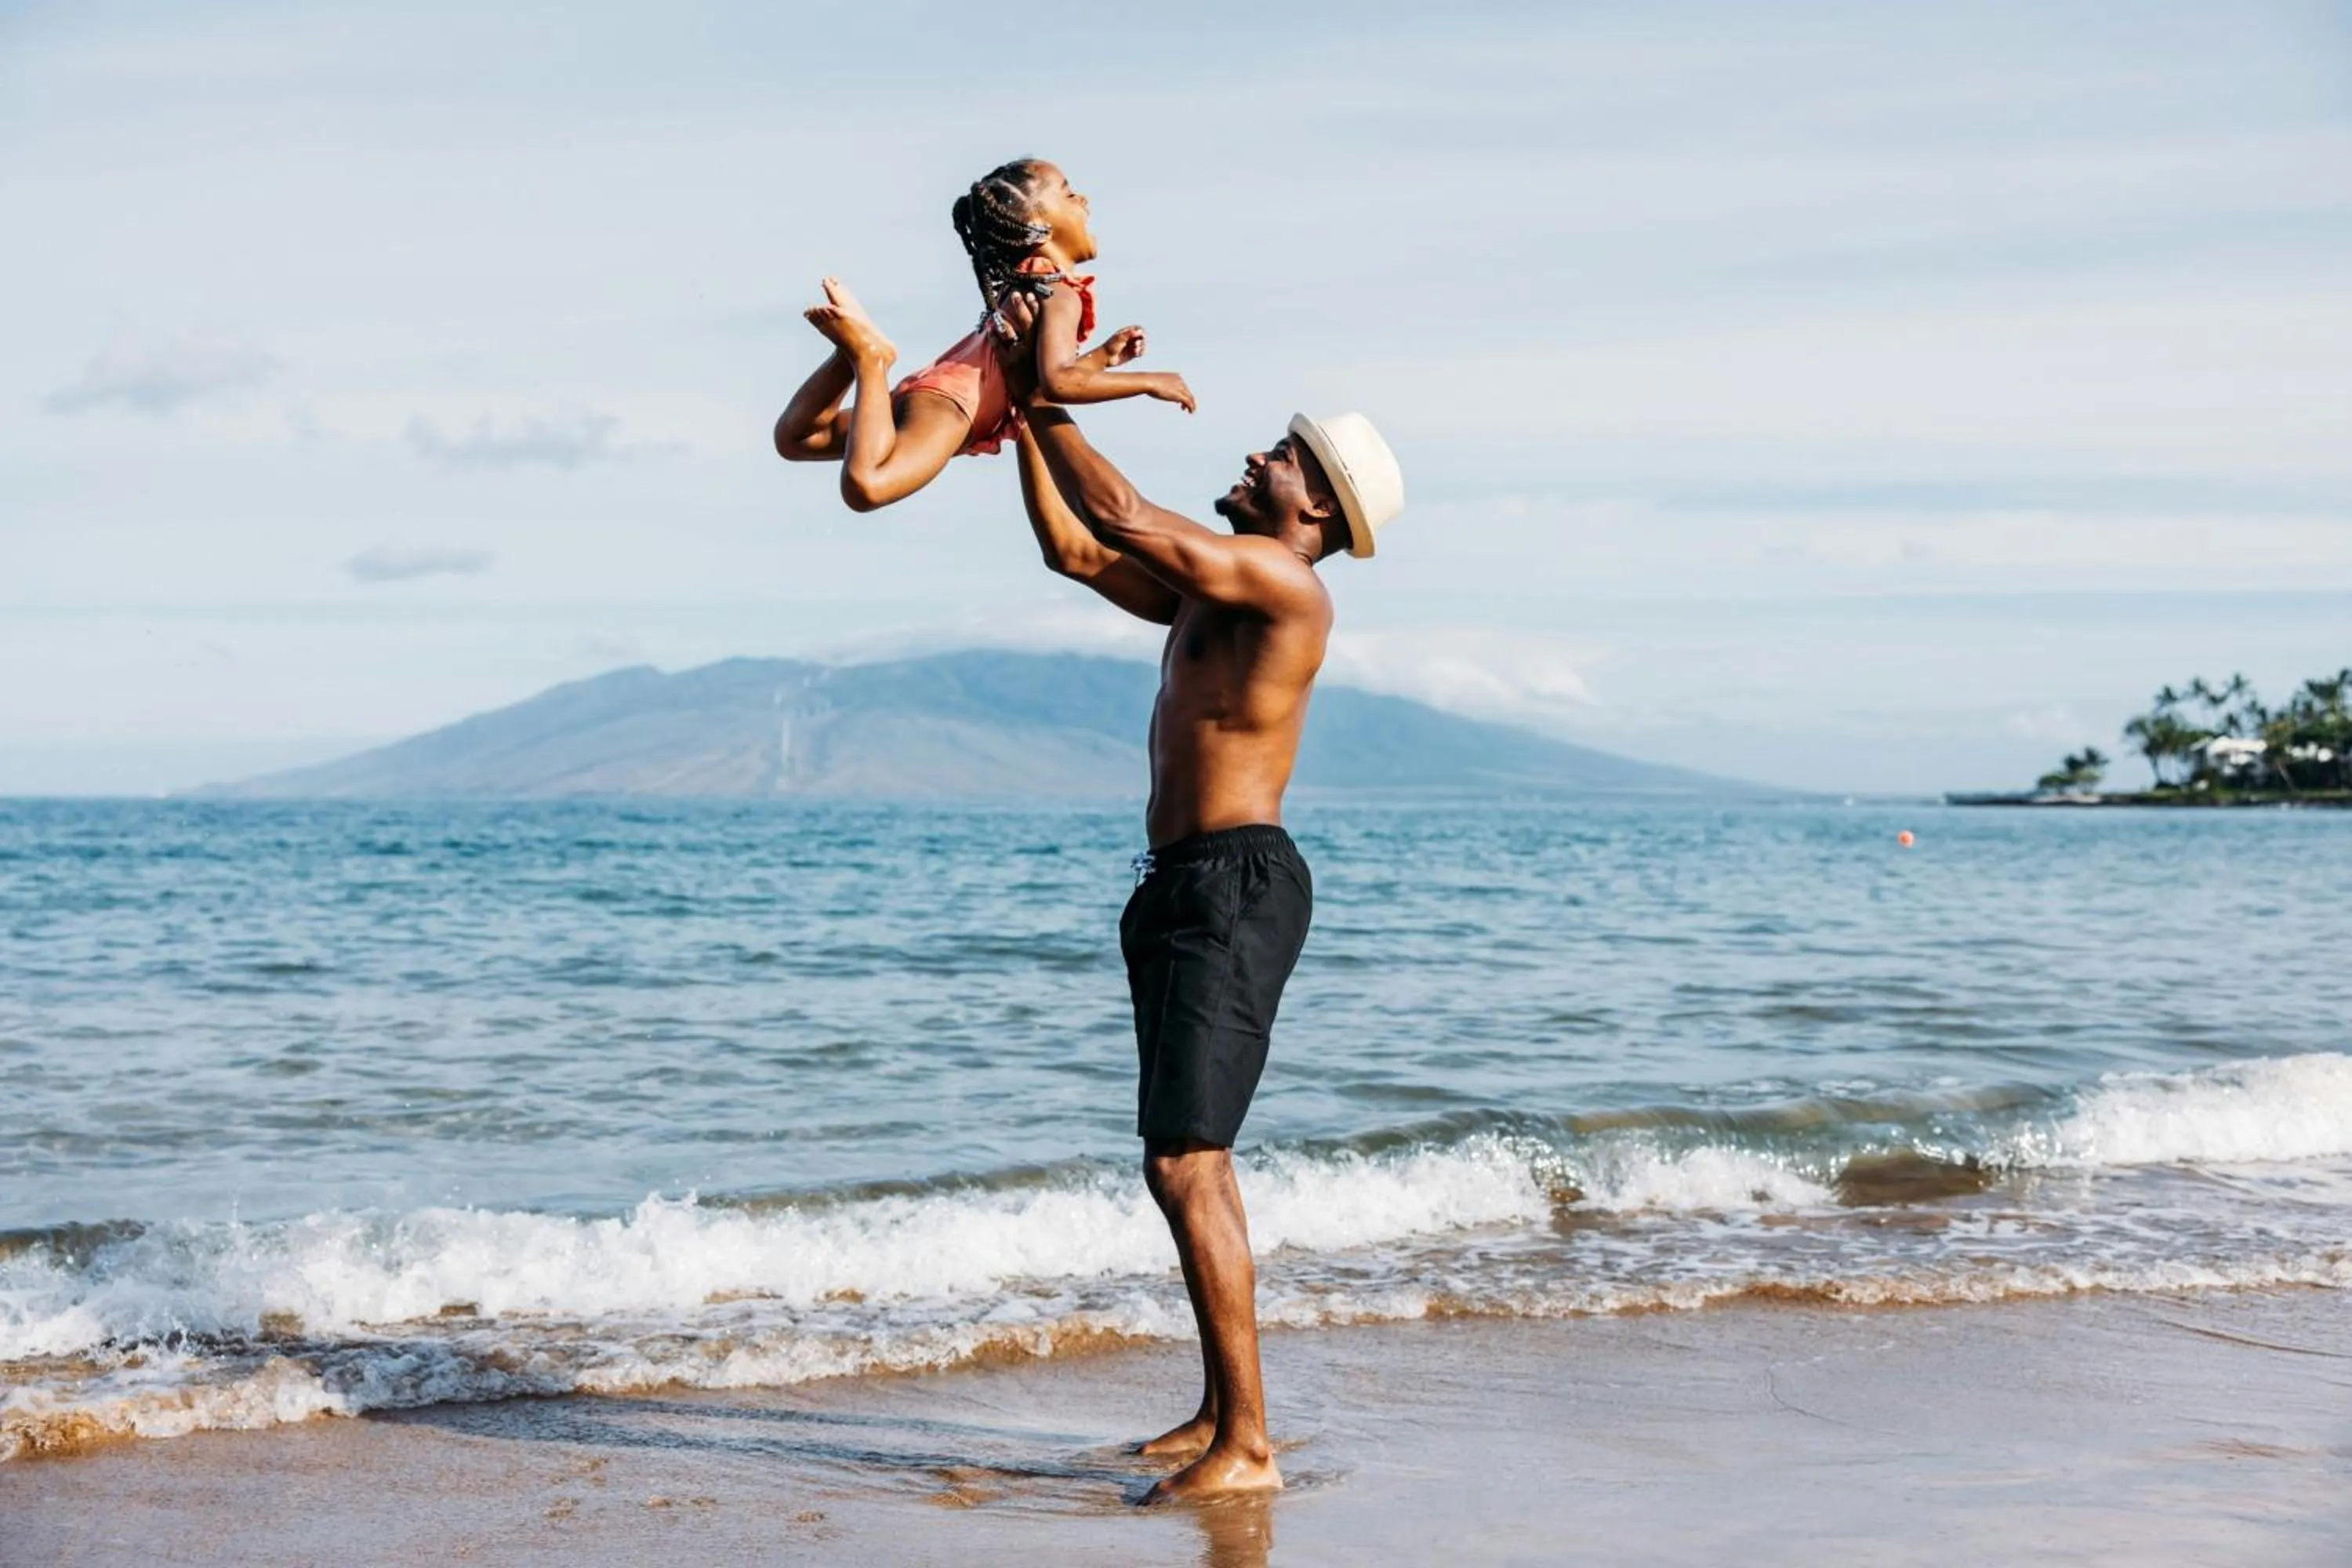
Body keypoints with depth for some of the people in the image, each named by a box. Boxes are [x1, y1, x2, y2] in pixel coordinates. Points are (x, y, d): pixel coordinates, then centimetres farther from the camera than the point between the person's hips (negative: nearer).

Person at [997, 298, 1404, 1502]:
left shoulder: (1285, 584, -12)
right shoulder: (1205, 591, 18)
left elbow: (1124, 520, -20)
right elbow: (1075, 551, 26)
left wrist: (1051, 406, -7)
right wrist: (1025, 417, 20)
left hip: (1238, 884, -10)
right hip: (1183, 886, 11)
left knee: (1185, 1166, -16)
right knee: (1192, 1163, 16)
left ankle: (1247, 1446, -15)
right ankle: (1220, 1410, 25)